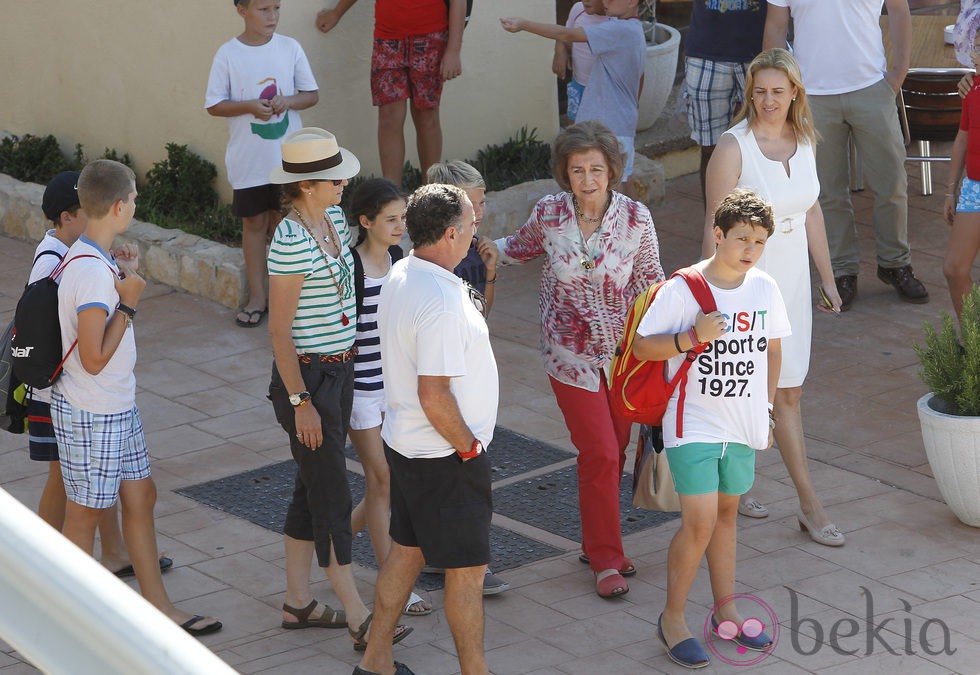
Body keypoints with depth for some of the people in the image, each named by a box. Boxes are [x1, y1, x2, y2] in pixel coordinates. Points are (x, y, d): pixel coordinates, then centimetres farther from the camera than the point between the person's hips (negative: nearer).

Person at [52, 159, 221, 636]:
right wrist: (129, 301, -21)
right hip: (91, 416, -10)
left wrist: (124, 278, 6)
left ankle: (158, 606, 27)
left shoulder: (94, 259, 5)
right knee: (85, 515, 4)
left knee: (140, 498, 16)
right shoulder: (92, 271, -26)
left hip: (118, 408, 10)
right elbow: (94, 359, -27)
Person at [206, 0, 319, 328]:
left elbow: (312, 94, 5)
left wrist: (288, 101, -16)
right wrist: (250, 107, -19)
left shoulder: (290, 48, 0)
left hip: (288, 156, 1)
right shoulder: (228, 54, -6)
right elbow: (214, 105, -4)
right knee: (254, 222, 7)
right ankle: (256, 296, 17)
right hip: (249, 159, -1)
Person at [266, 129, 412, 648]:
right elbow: (279, 332, -19)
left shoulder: (333, 219, 5)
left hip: (340, 370, 9)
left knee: (313, 486, 15)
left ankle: (298, 602, 26)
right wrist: (300, 402, -19)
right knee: (331, 495, -3)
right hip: (307, 376, -9)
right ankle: (359, 620, 2)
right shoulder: (292, 242, -22)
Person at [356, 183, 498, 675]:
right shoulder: (442, 304, -28)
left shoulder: (402, 275, 3)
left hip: (404, 444, 10)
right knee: (467, 568, 4)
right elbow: (434, 397, -28)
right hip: (444, 456, -10)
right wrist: (468, 447, -16)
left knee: (407, 550, 20)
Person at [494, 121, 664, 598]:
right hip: (571, 353, -1)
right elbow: (522, 248, 13)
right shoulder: (548, 214, -10)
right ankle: (605, 558, 8)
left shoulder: (635, 218, -11)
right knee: (600, 453, -6)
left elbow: (650, 285, 0)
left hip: (623, 349, 2)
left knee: (612, 451, 11)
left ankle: (597, 544, 31)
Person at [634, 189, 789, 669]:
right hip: (693, 425, -5)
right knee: (700, 522, -11)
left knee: (726, 513, 18)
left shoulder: (764, 288, 0)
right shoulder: (682, 290, -15)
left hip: (743, 427, 5)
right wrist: (692, 337, -25)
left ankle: (725, 610, 32)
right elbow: (641, 346, -11)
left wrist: (765, 409, 15)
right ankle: (672, 619, 7)